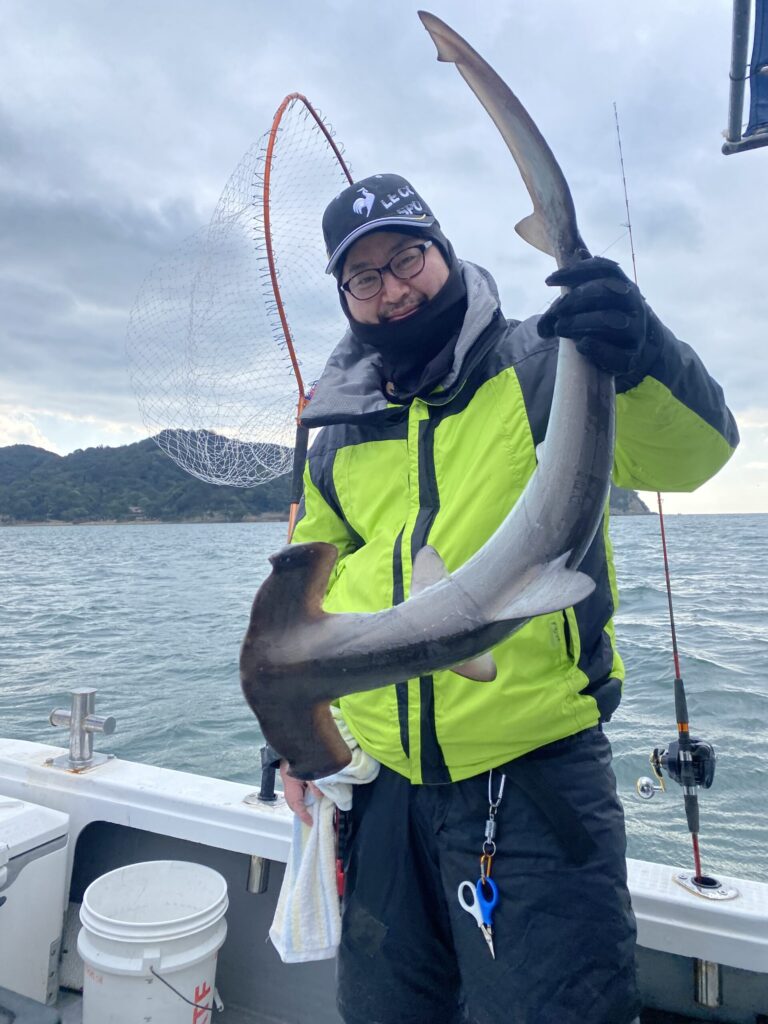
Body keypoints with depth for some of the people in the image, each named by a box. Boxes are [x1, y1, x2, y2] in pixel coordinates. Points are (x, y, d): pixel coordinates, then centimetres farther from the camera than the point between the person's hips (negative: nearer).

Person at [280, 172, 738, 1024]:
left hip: (537, 778, -5)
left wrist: (644, 356, -41)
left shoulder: (541, 370, -6)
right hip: (384, 786, 6)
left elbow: (690, 452, -20)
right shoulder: (338, 430, 7)